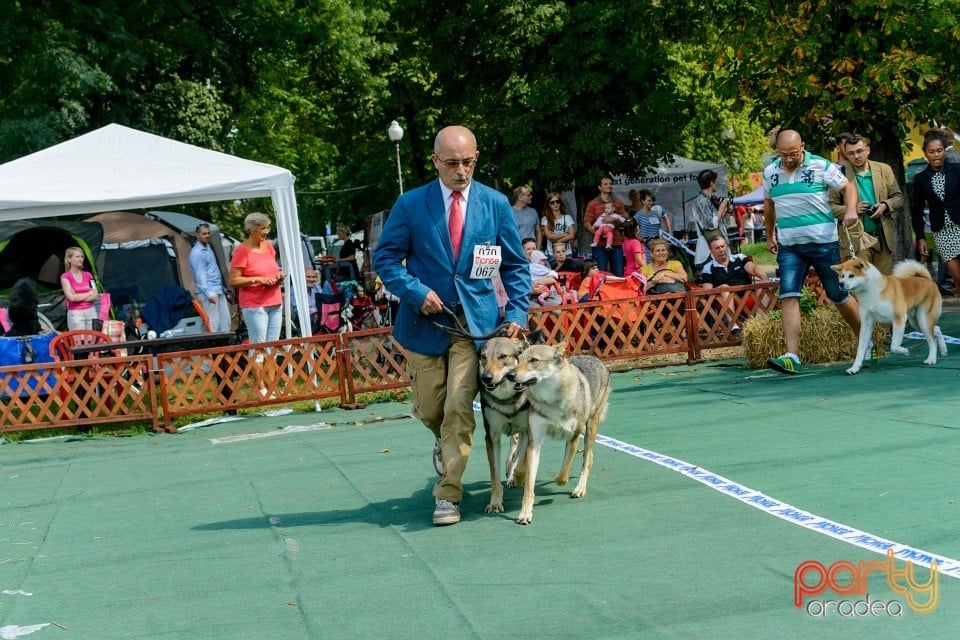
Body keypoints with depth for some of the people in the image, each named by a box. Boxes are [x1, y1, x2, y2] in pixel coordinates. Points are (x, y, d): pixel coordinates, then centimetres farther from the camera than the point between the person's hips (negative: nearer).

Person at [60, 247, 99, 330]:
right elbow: (71, 297, -11)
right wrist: (89, 293, -1)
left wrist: (78, 297, -8)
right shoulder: (65, 277, 0)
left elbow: (96, 296, 3)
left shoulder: (88, 275, 11)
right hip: (75, 314, -4)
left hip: (91, 312, 4)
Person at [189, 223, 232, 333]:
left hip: (219, 291, 9)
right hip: (208, 292, -9)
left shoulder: (208, 247, 16)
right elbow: (200, 275, -18)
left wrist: (222, 287, 23)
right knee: (213, 324, -12)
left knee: (225, 321, 8)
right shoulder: (196, 252, -12)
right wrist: (208, 293, -25)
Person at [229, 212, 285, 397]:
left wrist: (279, 275, 7)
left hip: (274, 303, 8)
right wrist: (257, 279, -19)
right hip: (254, 305, -7)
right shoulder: (242, 251, -10)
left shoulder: (268, 246, 12)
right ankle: (261, 389, 0)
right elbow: (234, 281, -12)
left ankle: (272, 389, 16)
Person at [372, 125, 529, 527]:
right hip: (425, 322, 1)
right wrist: (416, 291, -14)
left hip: (476, 323, 0)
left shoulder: (495, 204, 2)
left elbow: (515, 266, 8)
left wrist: (517, 314, -3)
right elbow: (385, 257, 1)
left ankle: (448, 495, 0)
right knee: (429, 410, 9)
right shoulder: (410, 204, -2)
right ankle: (445, 441, 44)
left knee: (459, 409, -10)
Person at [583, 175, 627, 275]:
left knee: (618, 274, 4)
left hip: (616, 244, 3)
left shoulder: (618, 203, 15)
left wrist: (613, 220, -10)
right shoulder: (592, 204, 5)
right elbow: (586, 224, -1)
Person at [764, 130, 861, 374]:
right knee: (788, 296, -11)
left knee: (838, 296, 6)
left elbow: (848, 187, -1)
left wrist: (851, 209, -20)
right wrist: (769, 235, 25)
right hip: (788, 245, 3)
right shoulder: (770, 172, 7)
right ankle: (792, 356, -15)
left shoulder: (821, 166, -5)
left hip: (823, 241, -3)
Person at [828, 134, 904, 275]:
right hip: (856, 239, -4)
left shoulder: (884, 170, 8)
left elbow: (898, 197, 12)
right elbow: (831, 206, -4)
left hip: (884, 237, 4)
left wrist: (885, 205, -8)